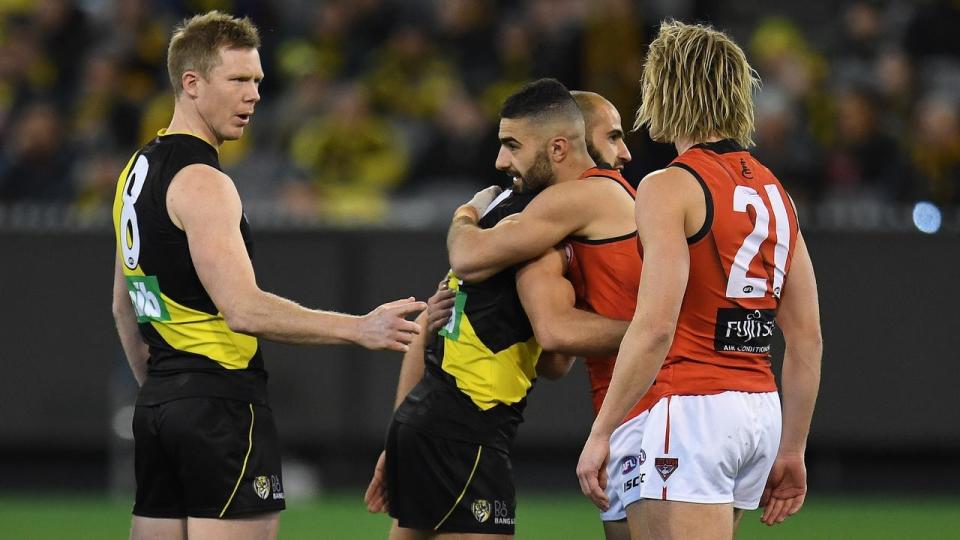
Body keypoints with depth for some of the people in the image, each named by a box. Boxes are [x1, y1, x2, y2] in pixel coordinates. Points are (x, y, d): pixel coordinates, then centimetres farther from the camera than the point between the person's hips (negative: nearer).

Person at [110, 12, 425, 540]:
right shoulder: (200, 182, -14)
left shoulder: (138, 170, 16)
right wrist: (358, 328, -24)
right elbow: (243, 309, -23)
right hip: (221, 398, -10)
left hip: (158, 402, 10)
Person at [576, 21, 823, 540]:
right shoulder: (773, 192, 15)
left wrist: (600, 433, -15)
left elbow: (655, 327, -18)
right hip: (762, 410, 8)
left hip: (691, 407, -8)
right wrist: (791, 450, 20)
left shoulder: (669, 187, -9)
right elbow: (807, 337, 14)